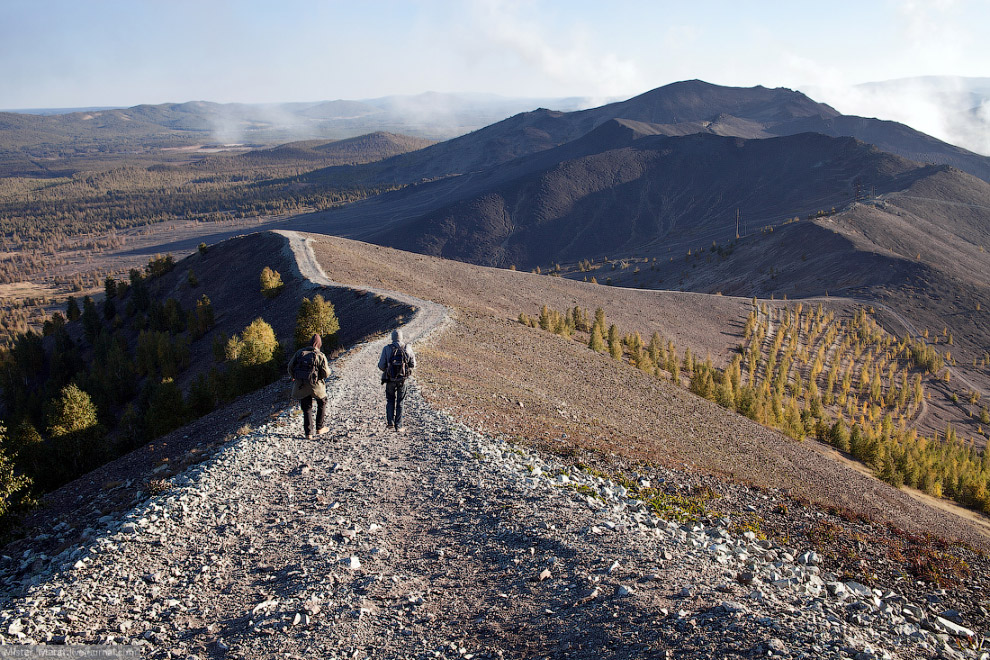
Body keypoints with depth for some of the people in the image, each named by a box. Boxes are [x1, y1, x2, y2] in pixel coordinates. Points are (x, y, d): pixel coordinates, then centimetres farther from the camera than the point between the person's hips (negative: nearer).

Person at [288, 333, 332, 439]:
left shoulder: (300, 352, 1)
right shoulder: (320, 356, -9)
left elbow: (290, 366, 5)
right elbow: (326, 374, -11)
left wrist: (294, 378, 21)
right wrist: (328, 367, 11)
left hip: (301, 386, 3)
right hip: (315, 386, -3)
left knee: (306, 409, 13)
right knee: (322, 403, 22)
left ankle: (308, 433, 7)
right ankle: (319, 428, 21)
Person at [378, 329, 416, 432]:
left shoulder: (387, 349, -8)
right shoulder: (408, 348, -4)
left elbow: (381, 366, -7)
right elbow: (413, 365, 0)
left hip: (390, 380, -1)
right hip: (402, 379, 1)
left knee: (390, 400, 19)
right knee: (399, 402, 11)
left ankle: (390, 422, 11)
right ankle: (398, 426, 10)